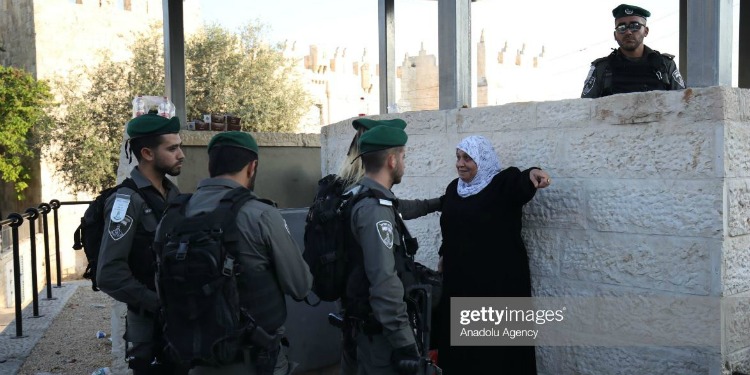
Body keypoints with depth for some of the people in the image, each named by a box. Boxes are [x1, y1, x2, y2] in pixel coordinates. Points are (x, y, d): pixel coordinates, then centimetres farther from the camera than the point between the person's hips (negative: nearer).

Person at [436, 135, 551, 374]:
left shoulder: (503, 184, -10)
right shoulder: (454, 188, 8)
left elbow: (521, 184, -33)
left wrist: (532, 175, -54)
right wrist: (444, 255, 24)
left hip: (499, 280, -6)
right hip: (459, 278, 6)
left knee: (497, 342, 1)